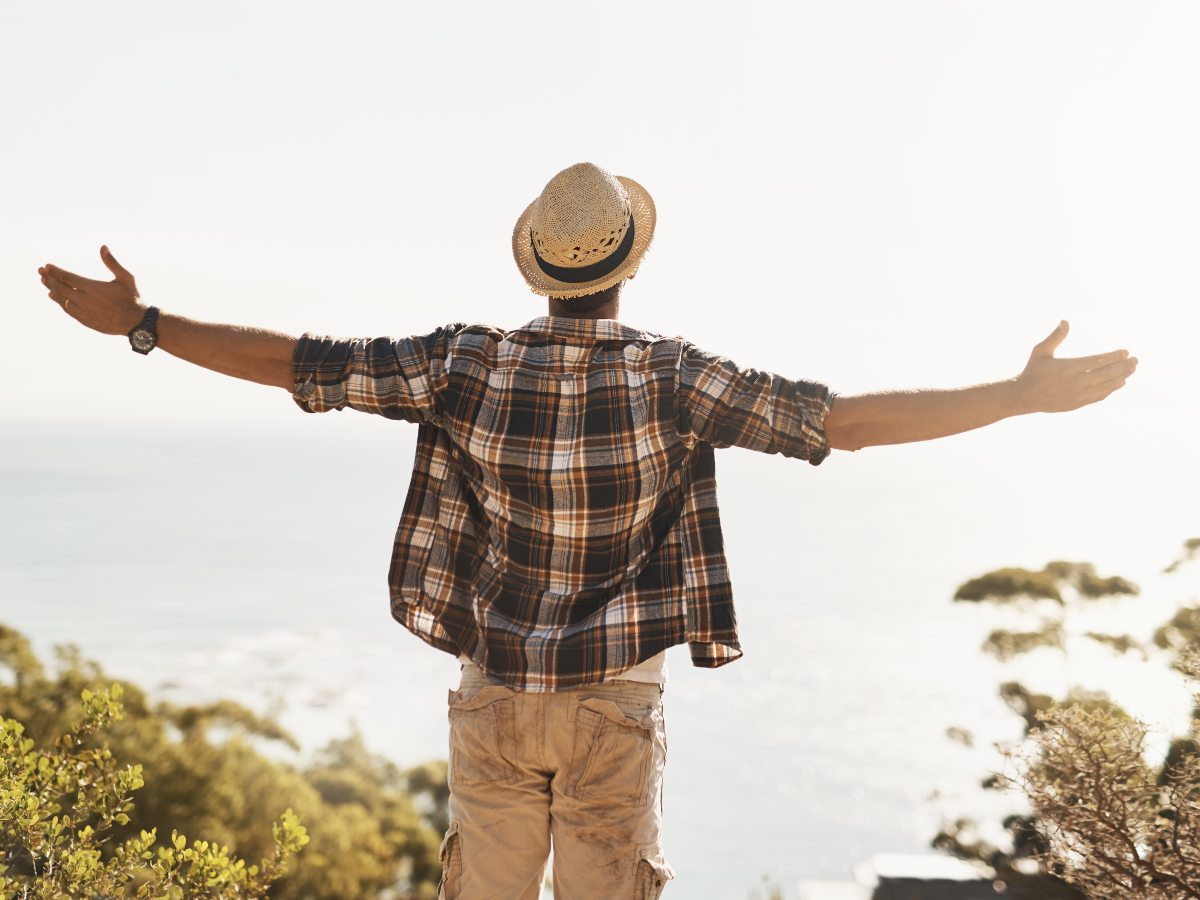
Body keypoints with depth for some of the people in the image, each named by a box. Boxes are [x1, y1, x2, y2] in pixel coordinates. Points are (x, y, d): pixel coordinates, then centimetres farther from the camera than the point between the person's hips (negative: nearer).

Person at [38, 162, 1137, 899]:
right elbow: (843, 419, -18)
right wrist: (1025, 395, -13)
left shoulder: (468, 364, -10)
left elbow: (300, 365, -8)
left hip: (495, 694, 2)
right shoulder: (672, 378, -15)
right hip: (615, 702, -2)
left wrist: (142, 322, 2)